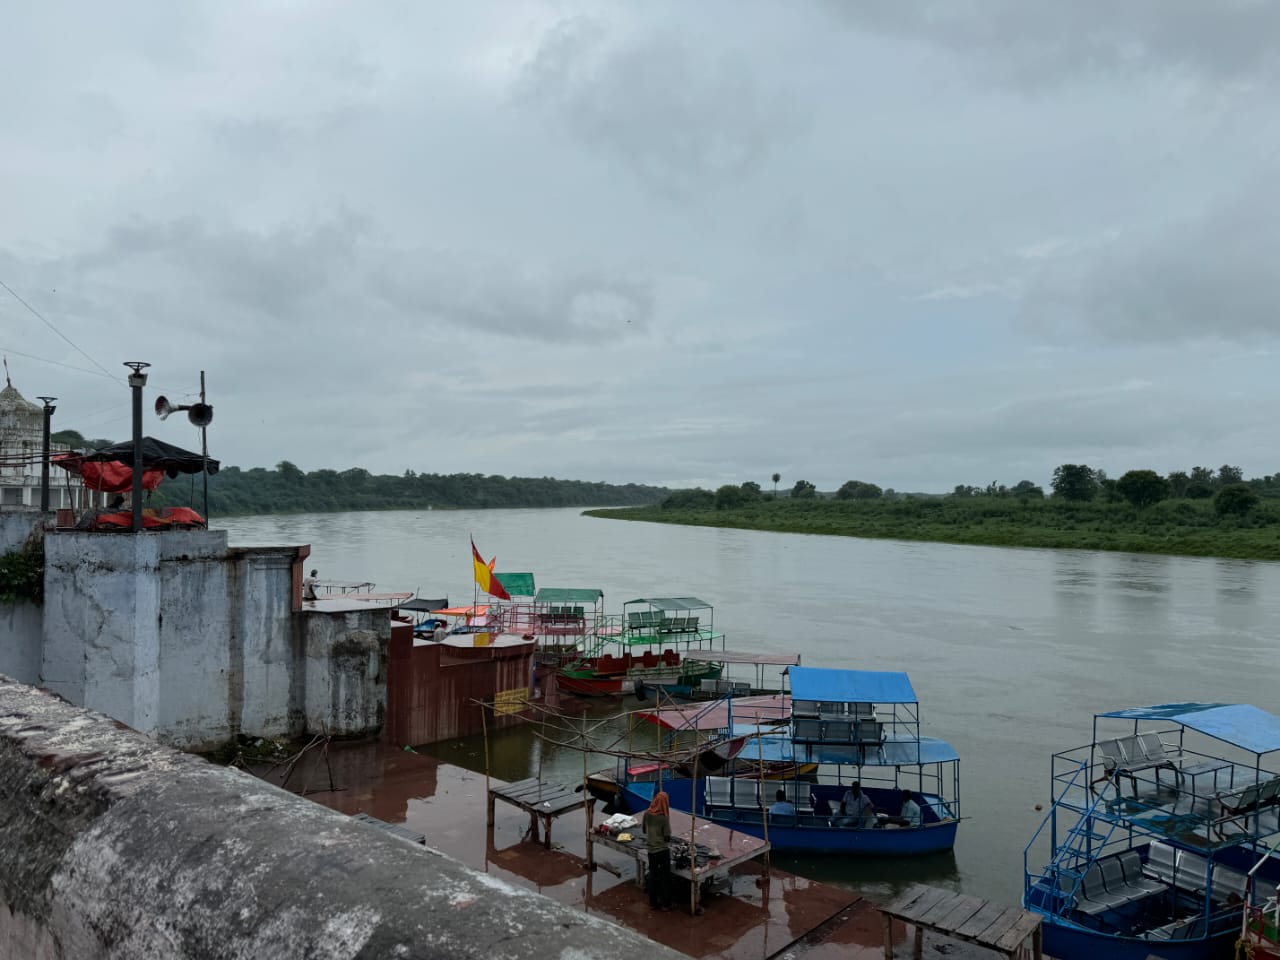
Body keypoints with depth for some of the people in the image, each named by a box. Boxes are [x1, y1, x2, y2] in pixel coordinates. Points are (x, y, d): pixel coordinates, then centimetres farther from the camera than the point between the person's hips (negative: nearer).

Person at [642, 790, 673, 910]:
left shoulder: (647, 814, -6)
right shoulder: (664, 818, -22)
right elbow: (667, 838, -17)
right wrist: (666, 837, 4)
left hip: (651, 849, 5)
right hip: (663, 850, -5)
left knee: (652, 875, 15)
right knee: (665, 877, 8)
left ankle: (653, 903, 21)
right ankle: (665, 904, 14)